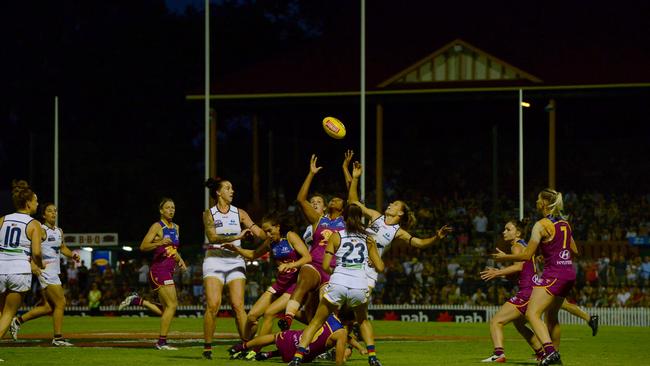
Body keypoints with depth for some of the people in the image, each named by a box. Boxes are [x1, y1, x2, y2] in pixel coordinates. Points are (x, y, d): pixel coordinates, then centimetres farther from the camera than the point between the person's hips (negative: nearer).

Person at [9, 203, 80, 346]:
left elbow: (62, 248, 30)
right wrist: (32, 263, -34)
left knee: (47, 307, 11)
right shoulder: (41, 230, -11)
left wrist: (72, 255, 10)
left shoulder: (59, 231, 15)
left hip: (54, 272, 9)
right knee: (60, 303, -8)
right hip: (46, 272, -9)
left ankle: (18, 321, 21)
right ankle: (58, 338, -1)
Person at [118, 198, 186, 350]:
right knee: (172, 304, -14)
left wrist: (180, 259, 9)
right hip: (159, 270, -8)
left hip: (169, 272, 8)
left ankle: (137, 301, 18)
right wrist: (160, 243, -29)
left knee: (165, 311, 7)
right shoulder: (157, 226, -6)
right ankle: (161, 342, -9)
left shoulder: (176, 228, 16)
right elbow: (143, 246, -13)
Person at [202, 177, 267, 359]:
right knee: (213, 305, -13)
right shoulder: (209, 214, 1)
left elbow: (257, 231, -1)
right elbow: (212, 237, -14)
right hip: (214, 261, -2)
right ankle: (207, 347, -4)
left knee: (238, 306, -8)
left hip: (235, 261, 2)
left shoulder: (239, 213, 8)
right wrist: (236, 237, -26)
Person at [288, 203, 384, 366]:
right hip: (360, 285, 1)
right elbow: (380, 267, 16)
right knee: (363, 320, 30)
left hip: (338, 284, -1)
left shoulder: (336, 236, 12)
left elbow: (325, 266, 6)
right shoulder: (368, 239, 16)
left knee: (316, 322, 12)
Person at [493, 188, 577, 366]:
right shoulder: (565, 223, 13)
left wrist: (505, 257, 2)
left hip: (553, 274, -8)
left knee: (532, 313, -14)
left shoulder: (541, 225, -10)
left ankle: (550, 351, -32)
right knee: (551, 315, 24)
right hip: (569, 273, 9)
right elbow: (574, 251, 22)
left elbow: (526, 255, -11)